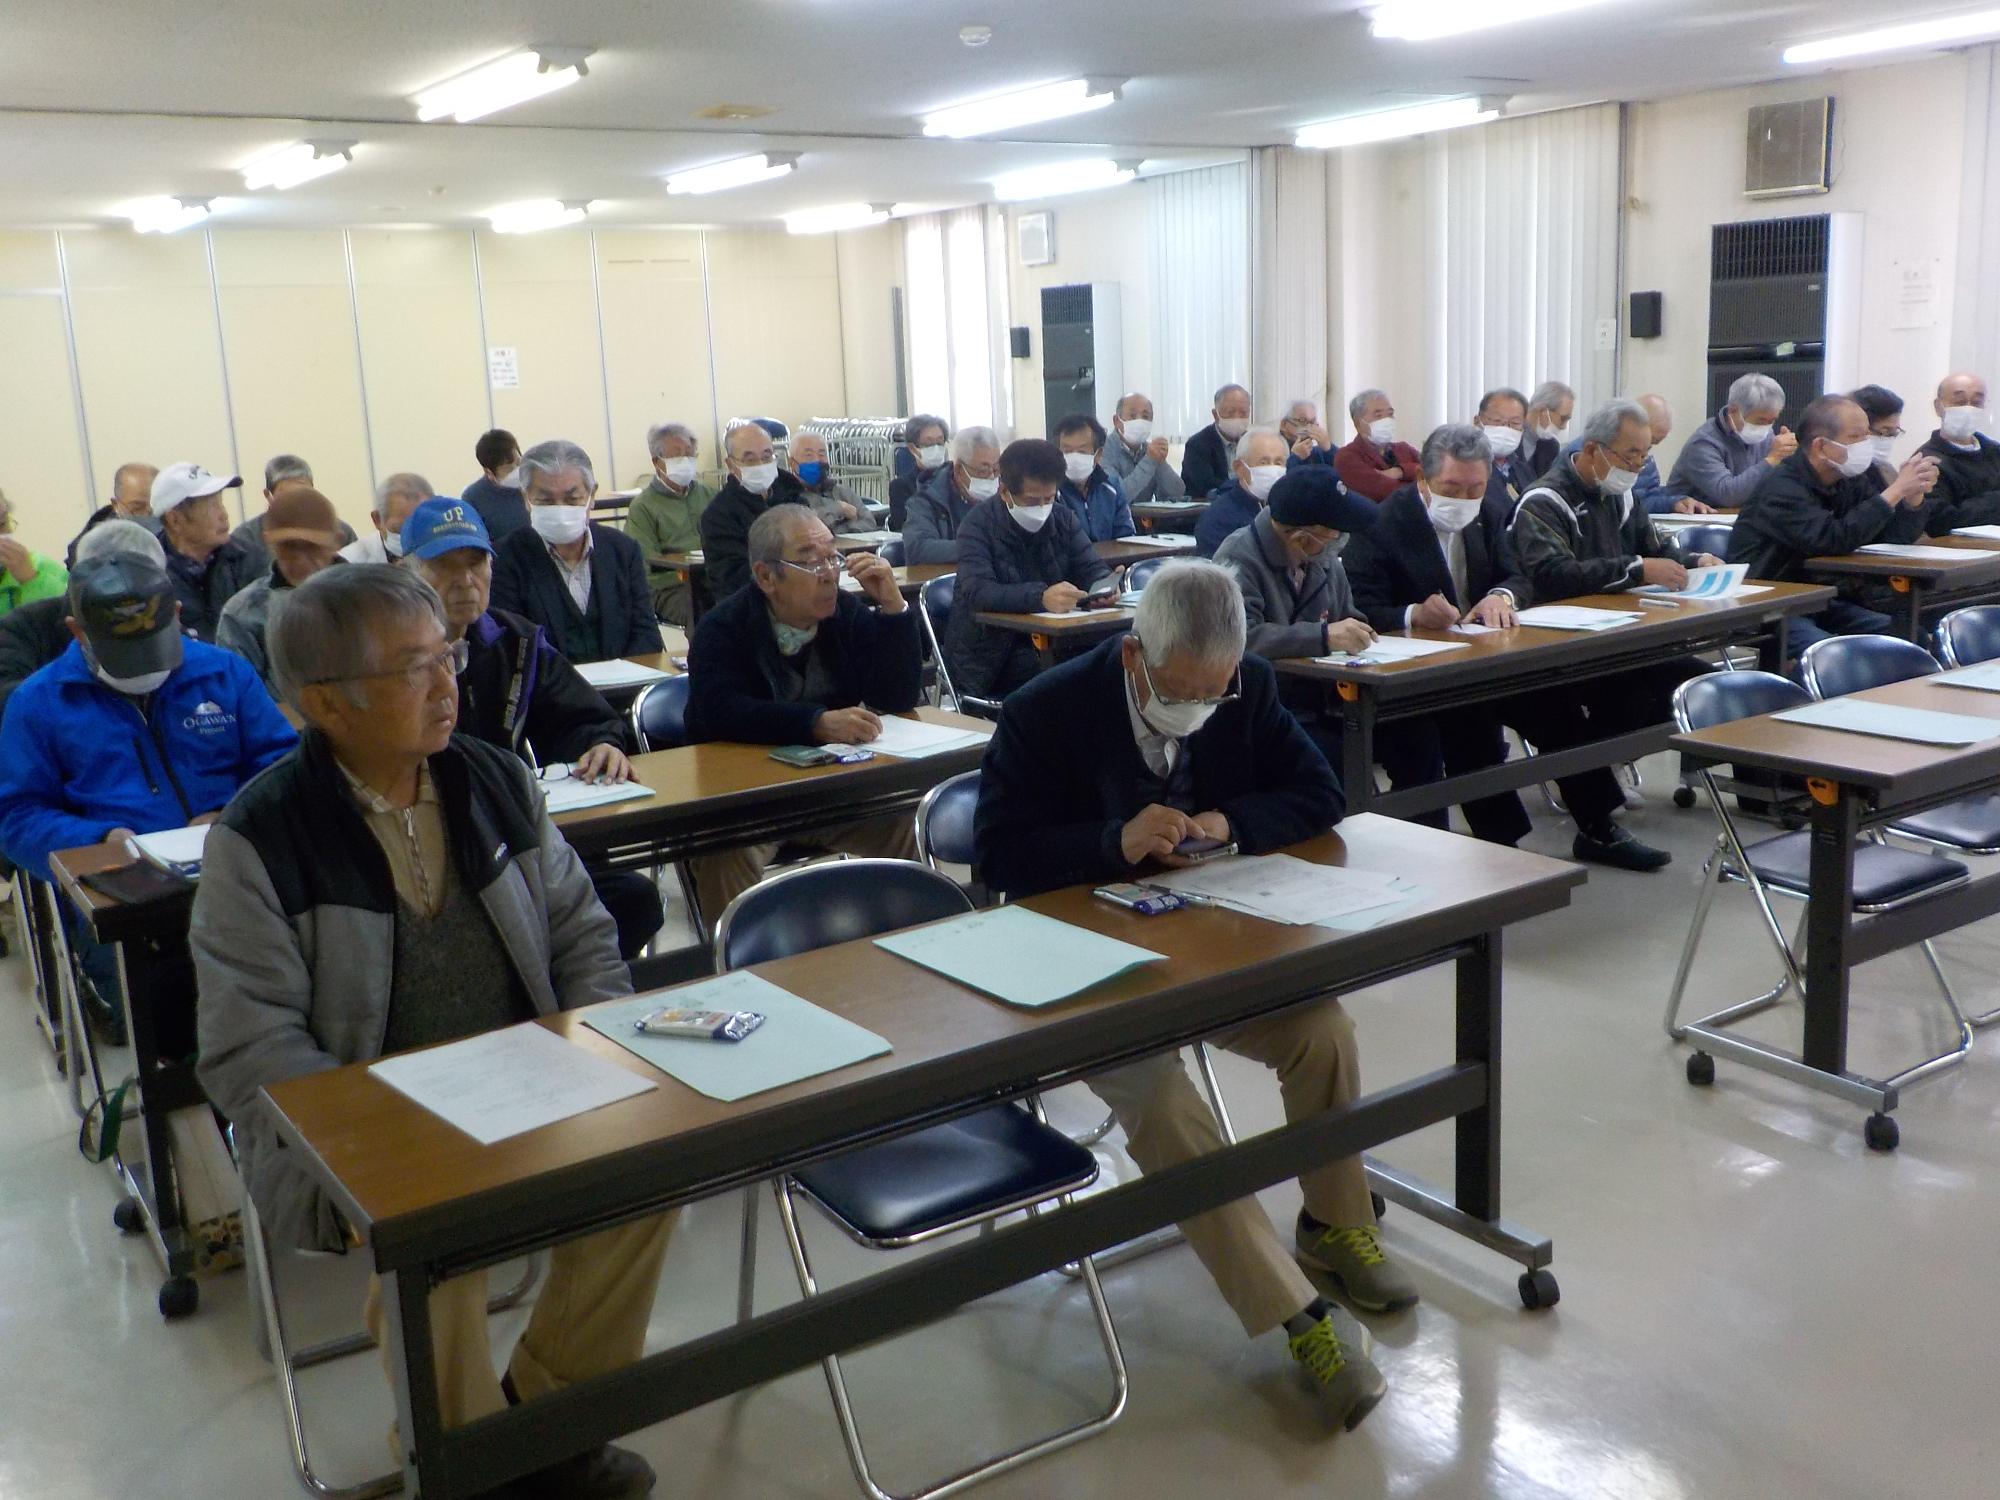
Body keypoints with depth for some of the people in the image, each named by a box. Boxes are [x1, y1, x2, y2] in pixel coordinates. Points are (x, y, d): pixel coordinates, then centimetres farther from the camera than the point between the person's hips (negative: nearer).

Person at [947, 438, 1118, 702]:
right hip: (988, 656, -6)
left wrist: (1104, 586, -20)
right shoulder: (977, 525, -10)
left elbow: (1092, 569, 7)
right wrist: (1041, 597, -42)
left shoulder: (1063, 519, 9)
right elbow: (977, 593, -25)